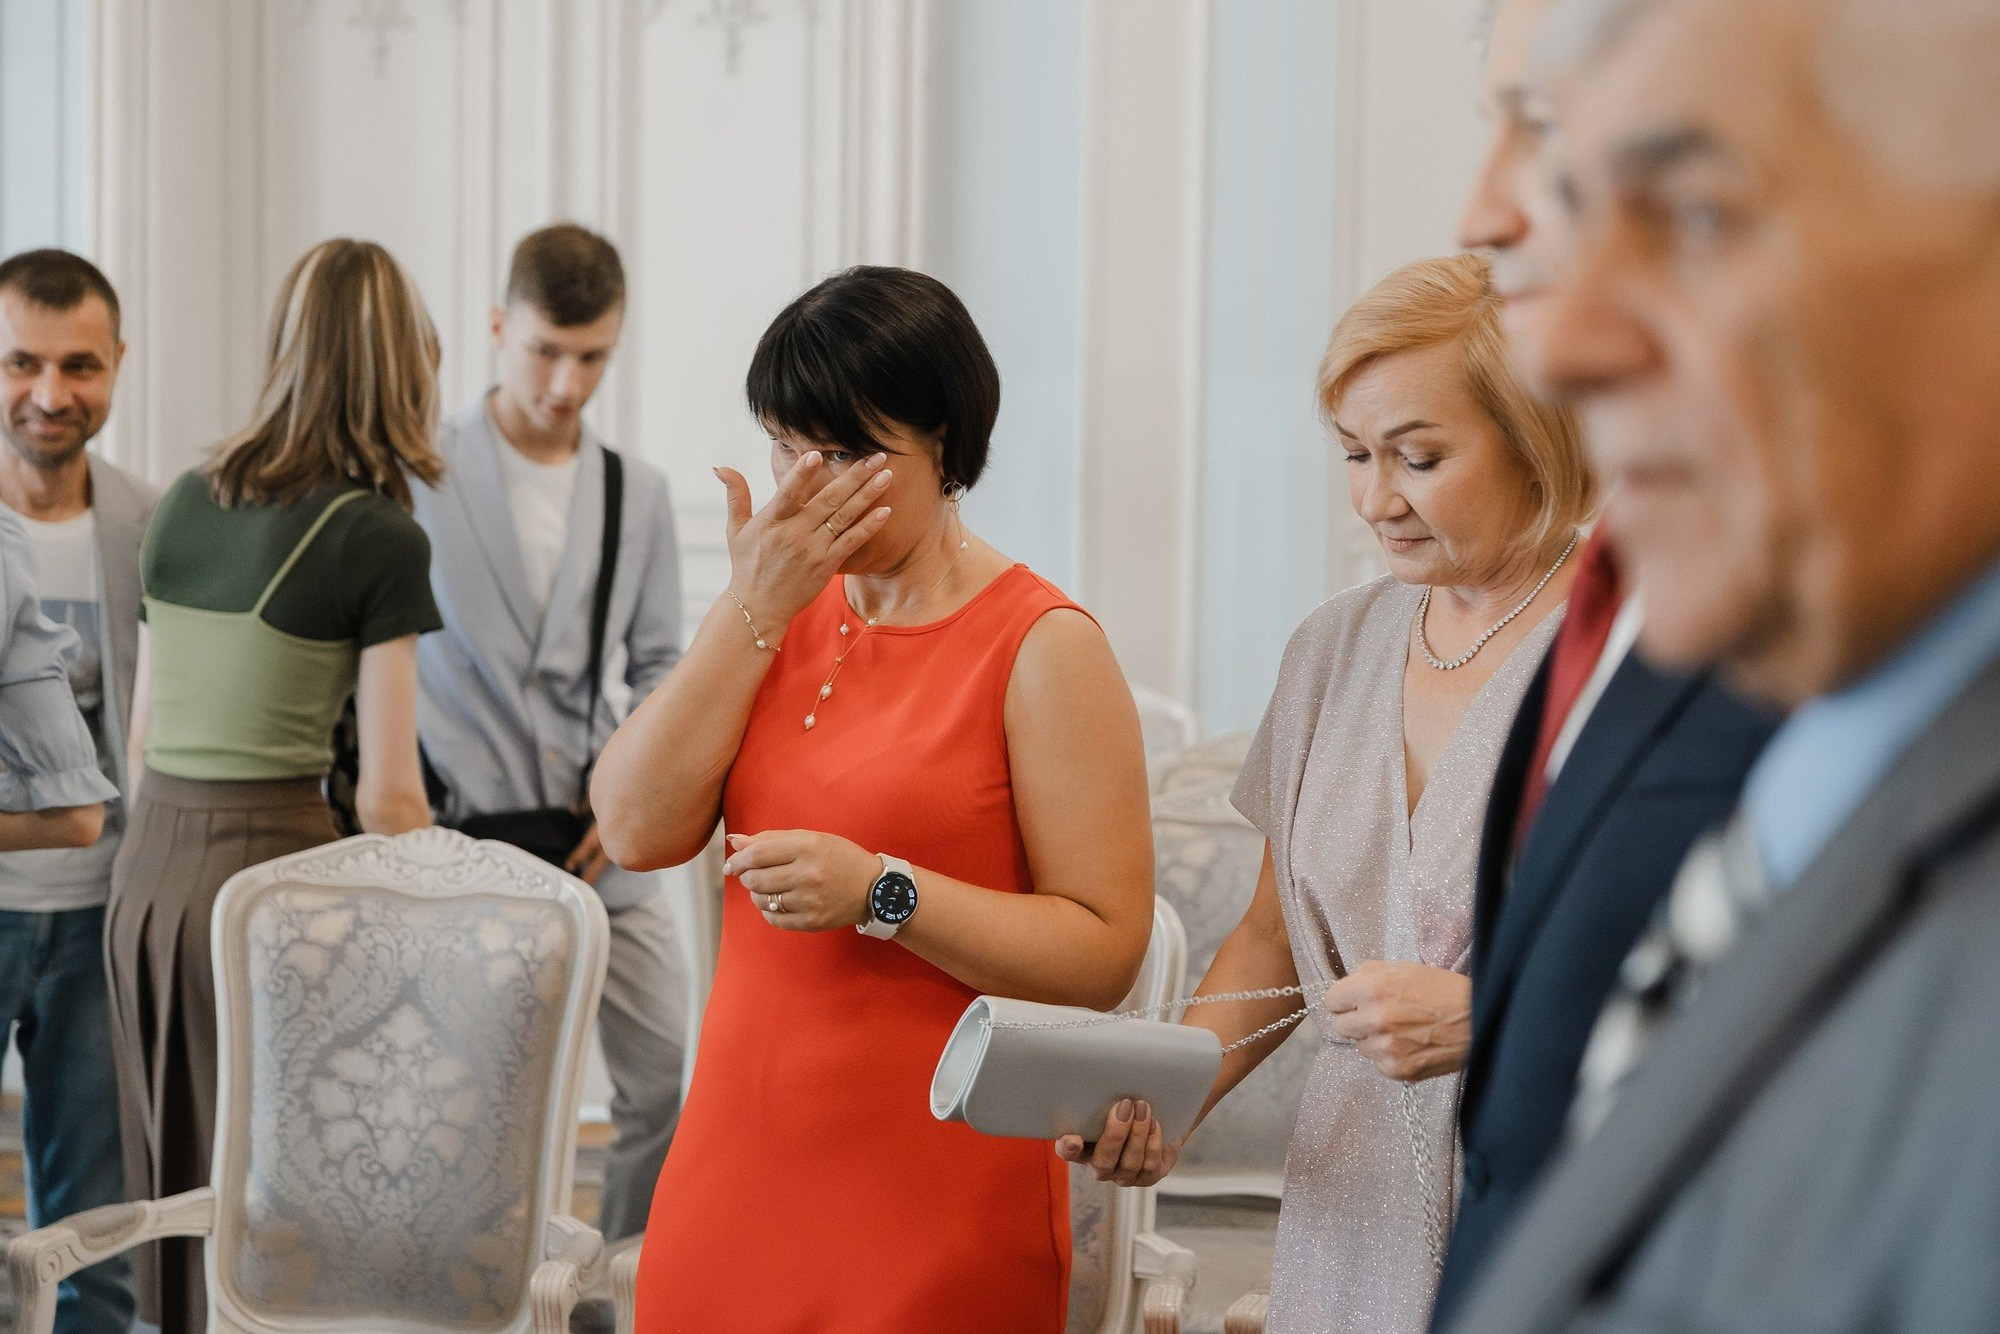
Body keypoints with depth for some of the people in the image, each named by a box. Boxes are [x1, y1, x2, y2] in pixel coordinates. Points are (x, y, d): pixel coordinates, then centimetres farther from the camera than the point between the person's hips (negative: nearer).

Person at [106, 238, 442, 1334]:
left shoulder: (186, 500, 9)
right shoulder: (379, 536, -8)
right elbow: (388, 796, -9)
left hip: (146, 862, 6)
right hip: (269, 866, -6)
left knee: (170, 1181, 14)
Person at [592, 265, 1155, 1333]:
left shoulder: (1043, 646, -9)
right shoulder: (789, 611, 9)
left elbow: (1105, 950, -14)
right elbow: (637, 831, -4)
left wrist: (880, 893, -23)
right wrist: (752, 607, -8)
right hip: (739, 1155, 5)